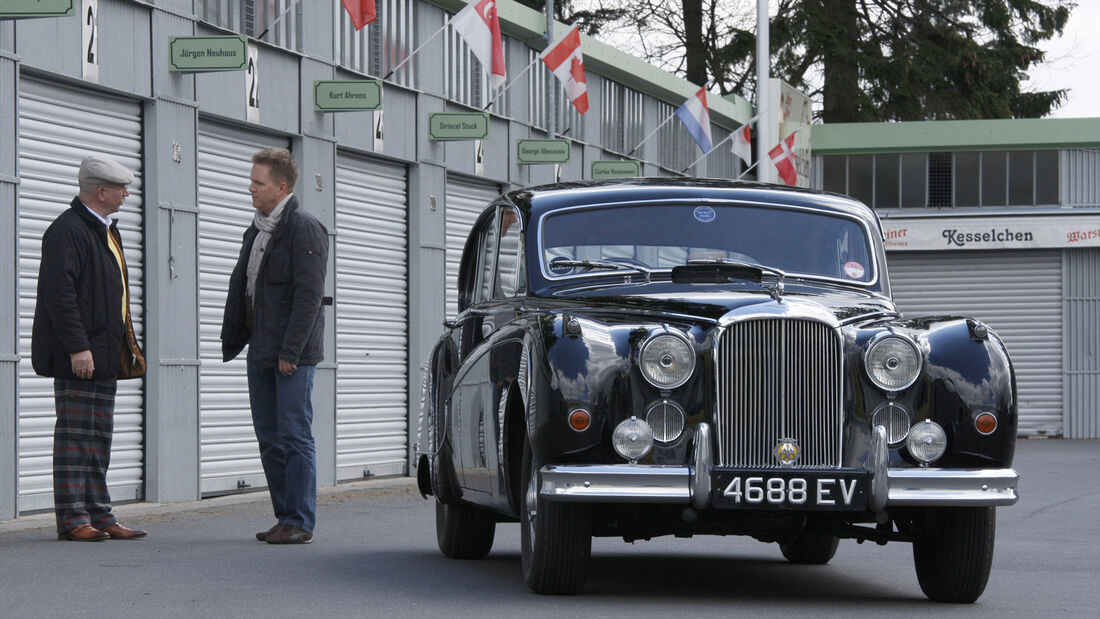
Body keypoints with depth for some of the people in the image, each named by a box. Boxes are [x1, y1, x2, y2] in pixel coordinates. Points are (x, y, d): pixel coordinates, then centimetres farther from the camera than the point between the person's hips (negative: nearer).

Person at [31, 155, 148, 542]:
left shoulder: (106, 230, 19)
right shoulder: (67, 231, -12)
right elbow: (59, 293, -19)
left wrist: (127, 346, 20)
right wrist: (77, 348, -23)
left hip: (105, 354, 10)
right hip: (78, 355, -10)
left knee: (100, 437, 10)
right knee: (75, 437, -6)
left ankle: (99, 516, 14)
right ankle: (73, 519, -4)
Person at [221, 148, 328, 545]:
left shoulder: (305, 229, -10)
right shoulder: (256, 231, 18)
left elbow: (309, 295, -16)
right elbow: (240, 288, 22)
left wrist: (290, 351, -19)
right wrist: (231, 340, 14)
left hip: (293, 355, -9)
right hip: (261, 353, 9)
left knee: (294, 437, -7)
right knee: (269, 438, 9)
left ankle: (300, 522, -4)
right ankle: (285, 516, 15)